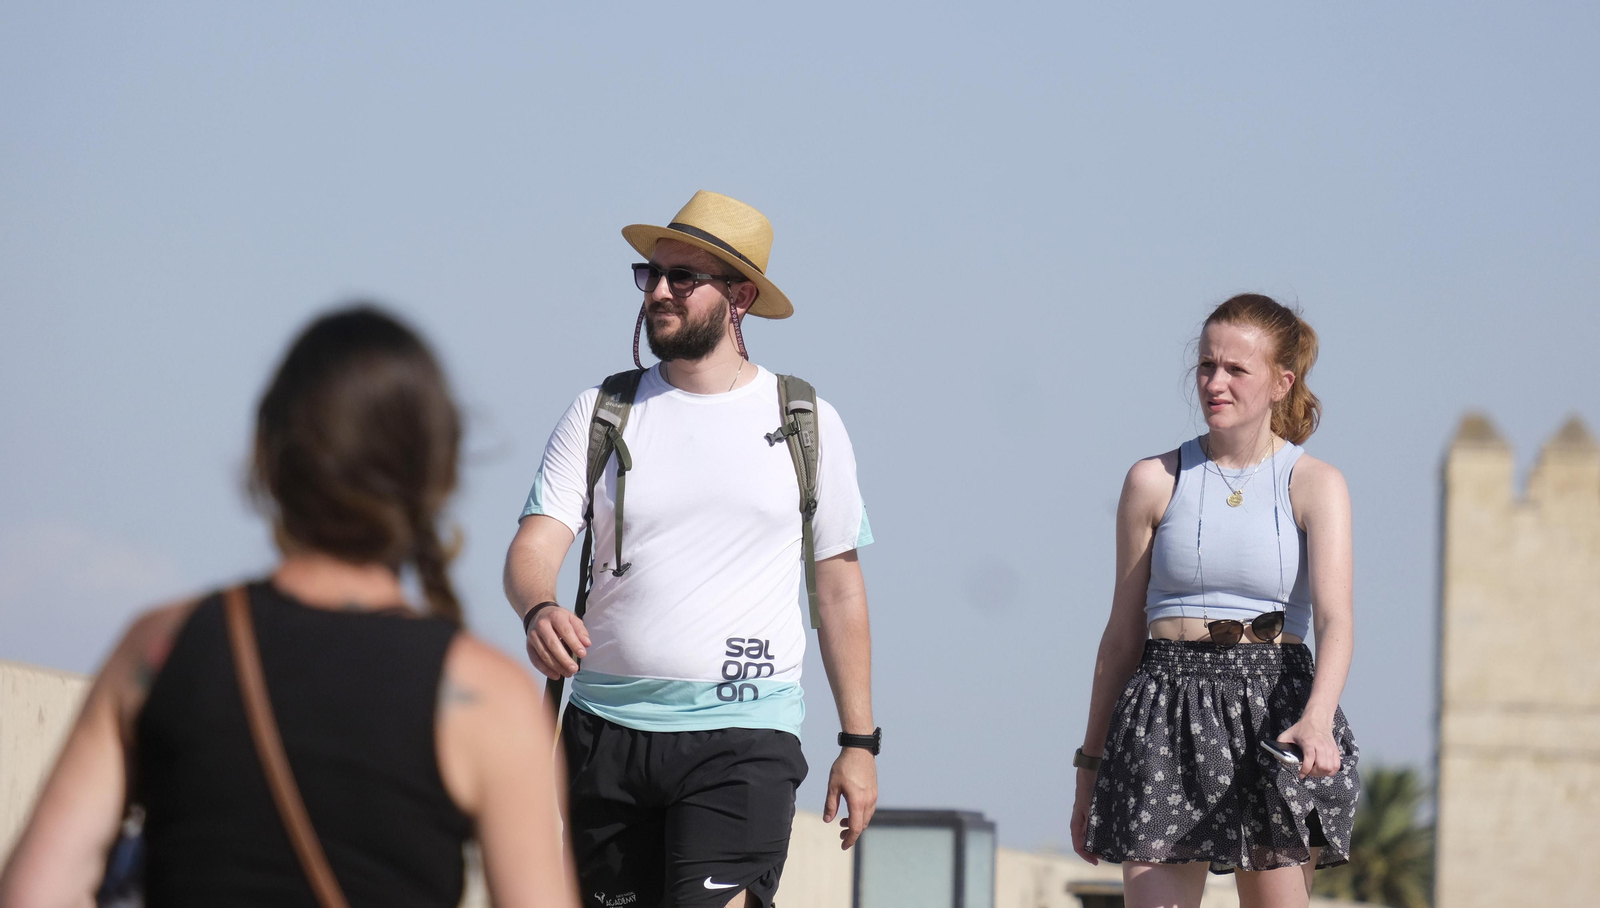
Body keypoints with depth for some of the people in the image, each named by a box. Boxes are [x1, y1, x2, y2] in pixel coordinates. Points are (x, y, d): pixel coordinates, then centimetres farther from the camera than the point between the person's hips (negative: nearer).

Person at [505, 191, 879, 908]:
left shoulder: (808, 426, 6)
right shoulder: (602, 413, 7)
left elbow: (840, 586, 10)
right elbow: (534, 545, -4)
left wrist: (859, 742, 7)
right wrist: (539, 610, -28)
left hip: (743, 739, -3)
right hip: (605, 732, 3)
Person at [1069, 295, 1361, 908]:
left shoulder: (1315, 485, 0)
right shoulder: (1154, 482, 6)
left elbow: (1335, 620, -13)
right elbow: (1123, 633, 12)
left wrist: (1317, 719, -33)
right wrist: (1091, 766, 13)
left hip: (1275, 708, -1)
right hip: (1167, 715, 1)